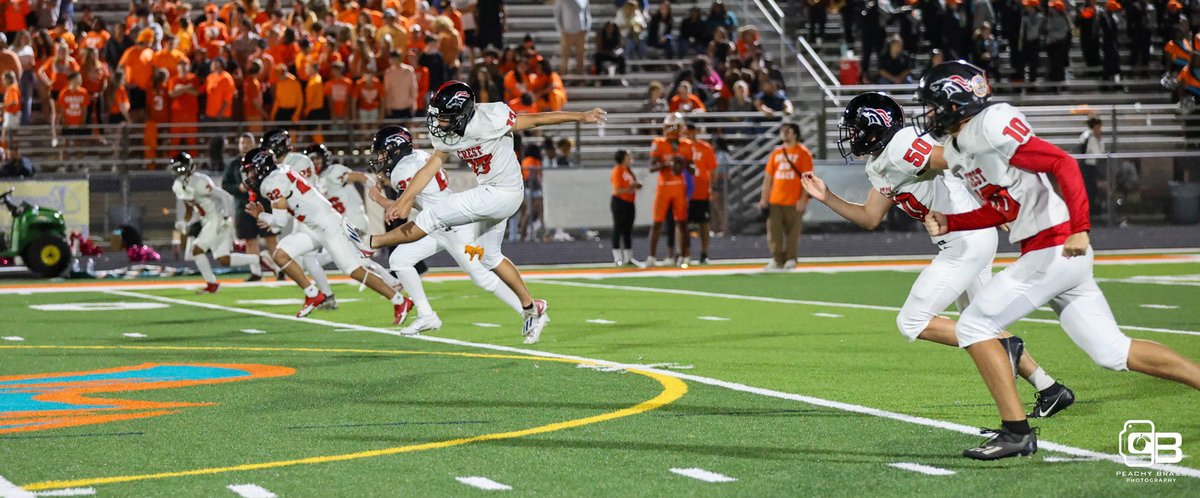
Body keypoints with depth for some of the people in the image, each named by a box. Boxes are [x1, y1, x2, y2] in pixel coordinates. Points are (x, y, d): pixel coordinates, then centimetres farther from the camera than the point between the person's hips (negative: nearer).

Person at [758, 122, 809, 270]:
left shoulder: (803, 152, -1)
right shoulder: (776, 153, 14)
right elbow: (768, 177, 15)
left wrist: (803, 198, -14)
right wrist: (764, 199, 8)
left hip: (794, 201, -4)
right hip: (775, 201, 5)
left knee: (793, 231, -2)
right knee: (774, 230, -1)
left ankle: (790, 259, 7)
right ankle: (776, 260, 4)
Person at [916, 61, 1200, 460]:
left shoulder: (993, 128, -14)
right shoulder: (955, 150, 15)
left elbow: (1063, 164, -20)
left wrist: (1079, 229, -30)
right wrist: (949, 224, 12)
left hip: (1056, 249, -9)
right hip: (1050, 258, 9)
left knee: (974, 326, -7)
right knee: (1112, 351, 10)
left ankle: (1016, 432, -6)